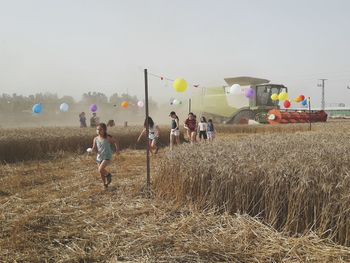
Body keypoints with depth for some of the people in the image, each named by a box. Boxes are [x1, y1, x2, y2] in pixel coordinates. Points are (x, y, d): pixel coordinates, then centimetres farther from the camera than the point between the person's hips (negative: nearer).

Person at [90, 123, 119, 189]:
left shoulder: (108, 138, -10)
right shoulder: (96, 139, -2)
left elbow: (115, 142, 8)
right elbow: (95, 148, 4)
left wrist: (117, 149, 3)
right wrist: (92, 149, -17)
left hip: (107, 157, -4)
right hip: (99, 157, 4)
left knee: (100, 169, -23)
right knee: (101, 173, 10)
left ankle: (108, 175, 7)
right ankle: (105, 184, 30)